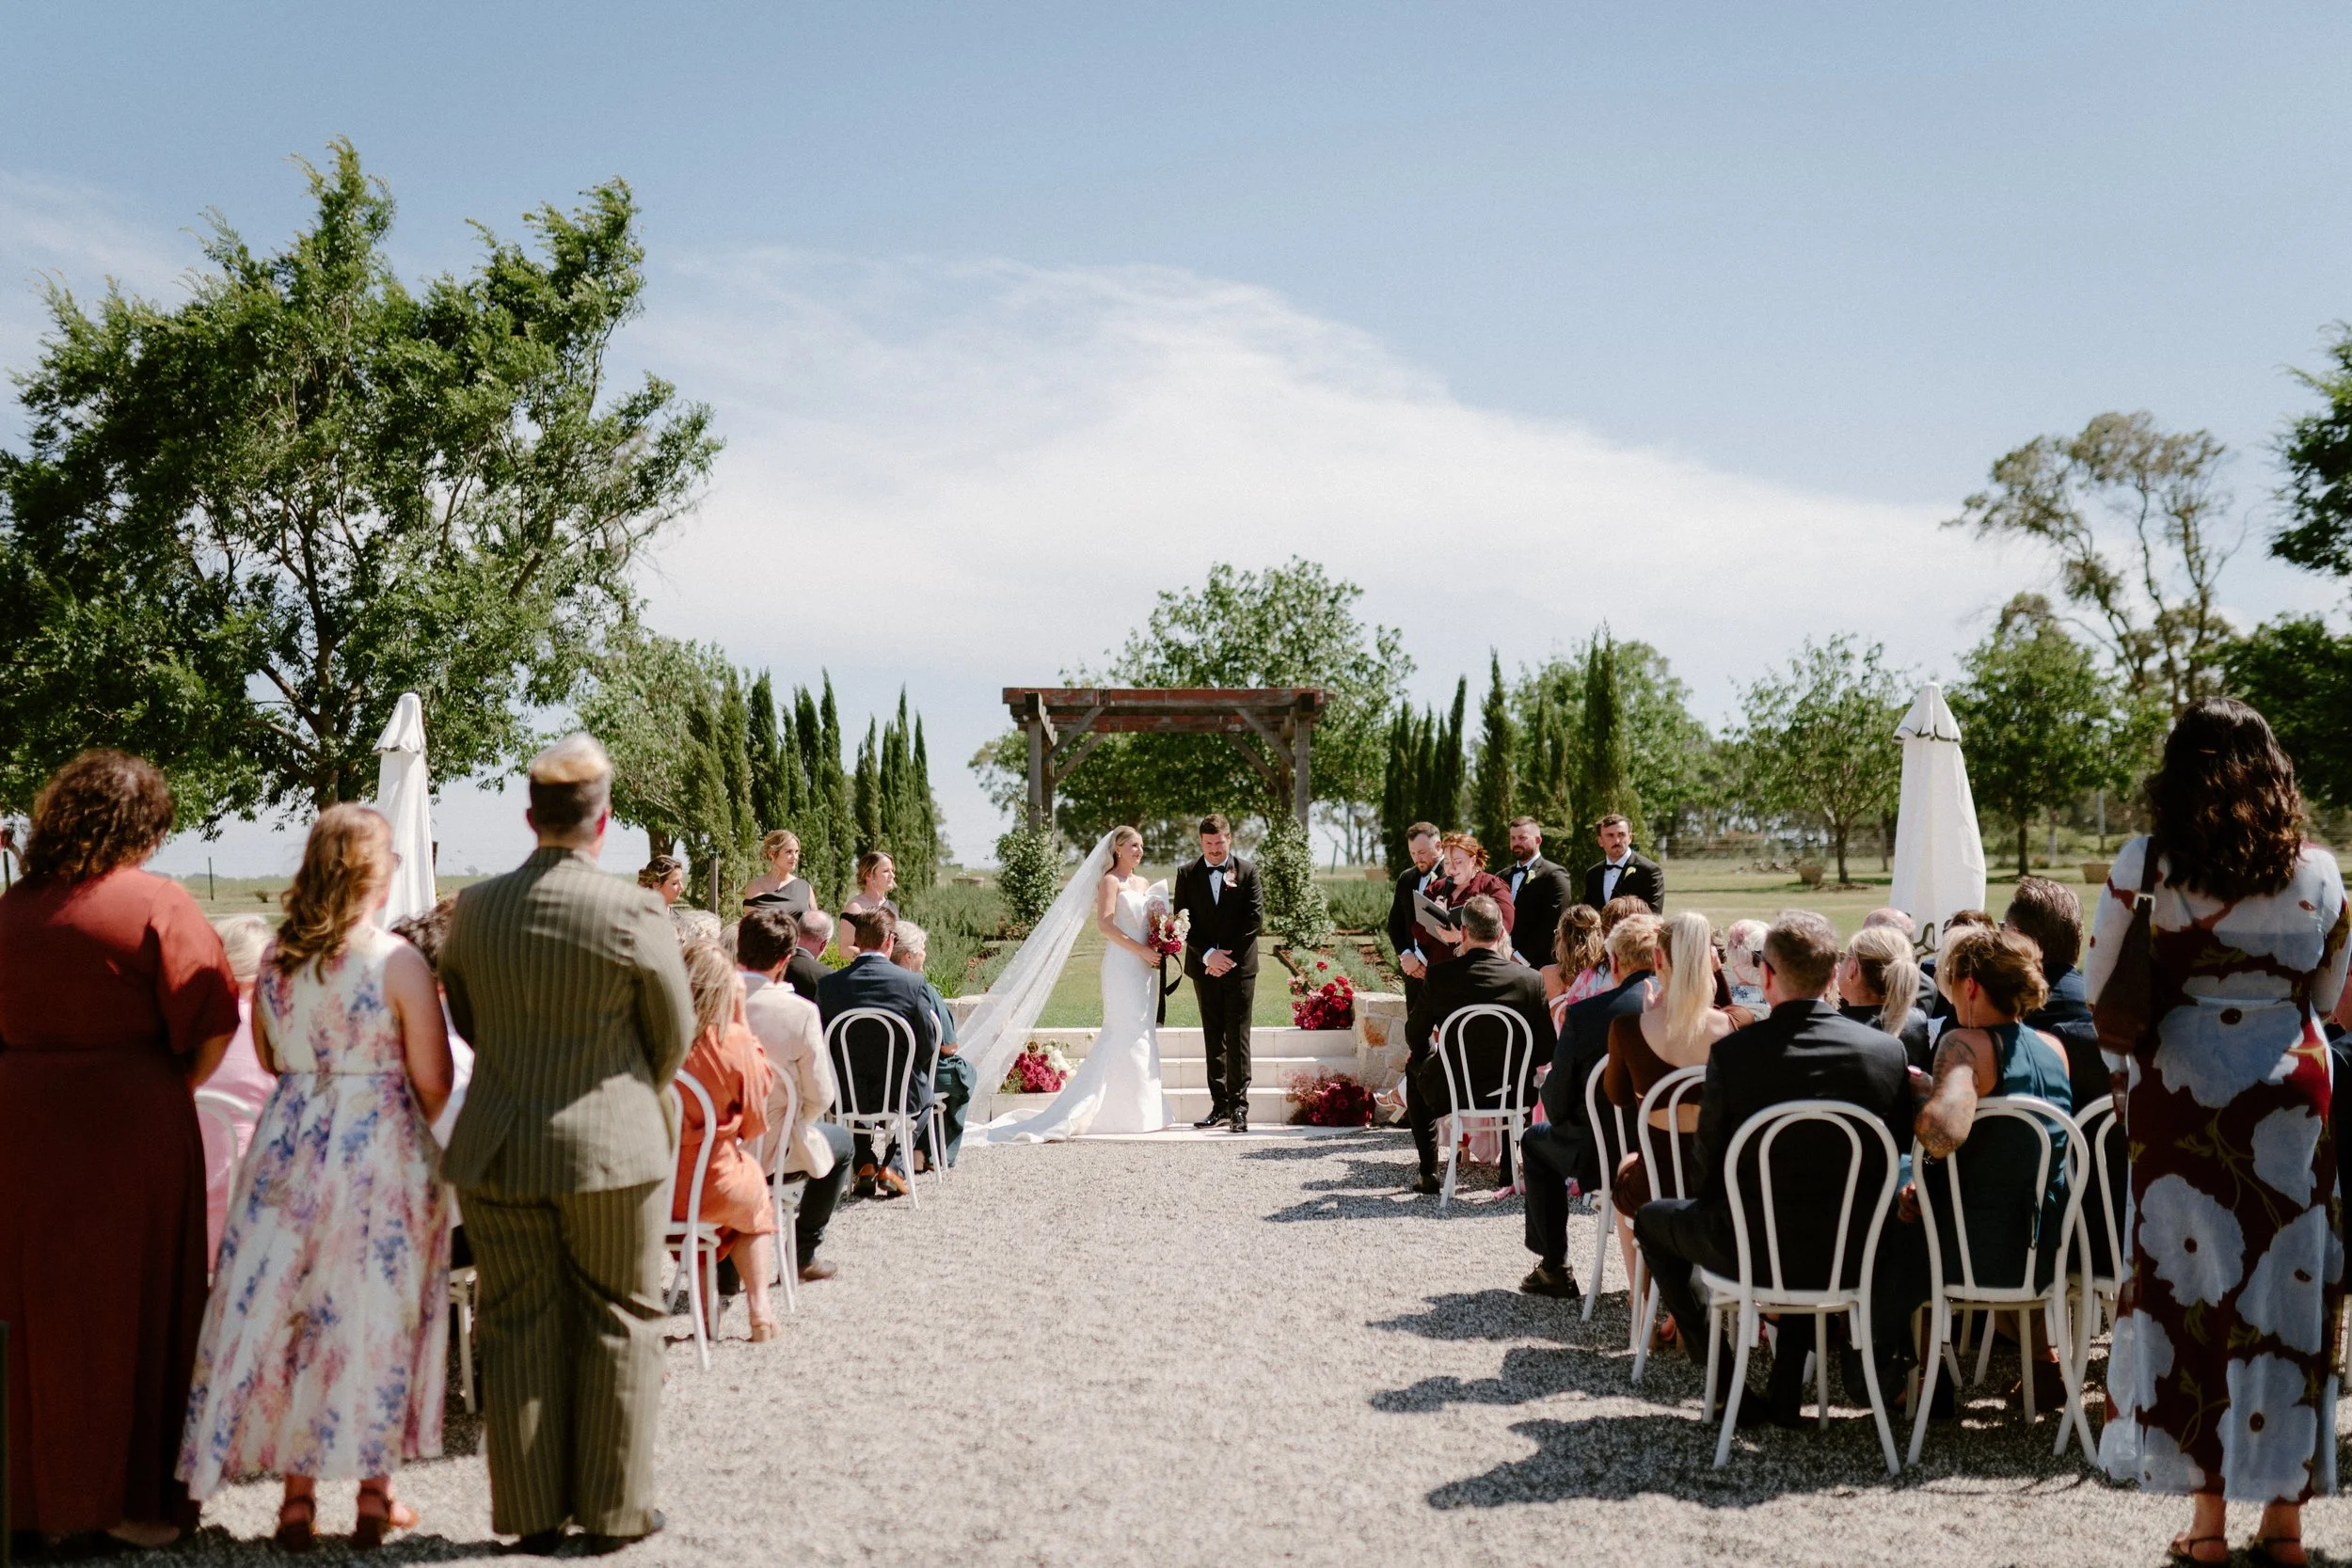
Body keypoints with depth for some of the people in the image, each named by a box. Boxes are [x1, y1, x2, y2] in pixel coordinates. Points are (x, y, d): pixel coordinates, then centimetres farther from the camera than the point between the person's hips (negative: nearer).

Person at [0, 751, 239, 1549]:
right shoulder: (154, 902, -9)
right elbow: (213, 1024, -13)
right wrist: (175, 1087, 3)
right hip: (131, 1125, -5)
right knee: (136, 1308, 6)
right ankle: (136, 1498, 13)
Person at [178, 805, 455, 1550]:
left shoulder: (274, 957, 3)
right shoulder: (397, 961, -12)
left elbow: (270, 1056, 15)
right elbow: (432, 1082, -11)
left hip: (288, 1148, 4)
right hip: (380, 1150, -4)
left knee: (283, 1309, 10)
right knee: (371, 1315, 6)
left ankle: (297, 1495, 16)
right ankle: (374, 1496, 15)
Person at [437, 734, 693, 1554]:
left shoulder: (474, 908, -2)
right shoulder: (634, 914, -14)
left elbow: (466, 1019, 13)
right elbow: (674, 1036, -2)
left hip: (500, 1148, 3)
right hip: (612, 1146, -3)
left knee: (520, 1328, 11)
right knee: (617, 1324, 9)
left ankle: (531, 1514, 19)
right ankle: (614, 1508, 17)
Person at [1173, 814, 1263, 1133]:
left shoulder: (1247, 871, 1)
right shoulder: (1187, 875, 6)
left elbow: (1255, 918, -4)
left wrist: (1228, 956, -11)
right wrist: (1208, 954, -12)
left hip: (1239, 966, -2)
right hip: (1205, 967, 2)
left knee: (1237, 1037, -4)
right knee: (1213, 1038, 6)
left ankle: (1238, 1106, -3)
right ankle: (1219, 1105, 9)